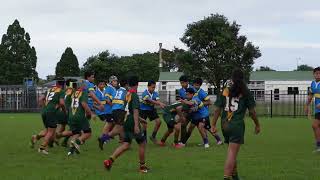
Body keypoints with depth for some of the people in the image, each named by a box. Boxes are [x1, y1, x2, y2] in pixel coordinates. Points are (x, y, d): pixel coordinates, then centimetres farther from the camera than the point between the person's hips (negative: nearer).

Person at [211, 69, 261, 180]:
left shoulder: (225, 91, 7)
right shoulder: (245, 93, 0)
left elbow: (217, 110, 5)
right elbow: (252, 111, 2)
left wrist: (213, 125, 10)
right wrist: (257, 125, 14)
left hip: (225, 125, 4)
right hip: (237, 125, -4)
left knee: (232, 152, 21)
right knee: (232, 153, -8)